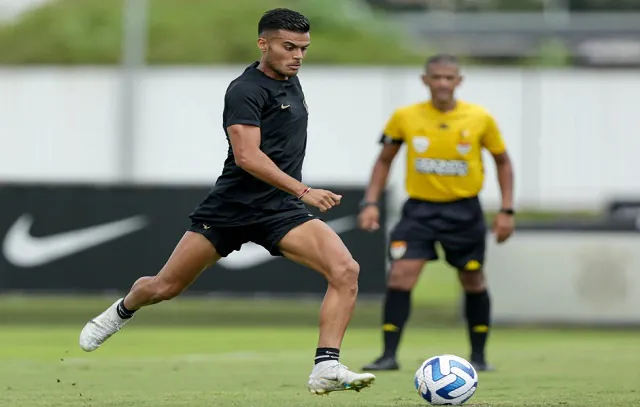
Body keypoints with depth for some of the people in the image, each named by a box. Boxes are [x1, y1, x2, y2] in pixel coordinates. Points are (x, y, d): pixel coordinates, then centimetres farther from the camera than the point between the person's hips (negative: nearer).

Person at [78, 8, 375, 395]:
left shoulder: (290, 81, 10)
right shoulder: (246, 90, -15)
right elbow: (247, 156, -27)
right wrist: (303, 190, -34)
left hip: (280, 211, 5)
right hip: (230, 208, -5)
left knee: (346, 270, -20)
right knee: (165, 287, 8)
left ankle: (326, 368, -22)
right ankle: (121, 312, 43)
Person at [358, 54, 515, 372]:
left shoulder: (480, 119, -5)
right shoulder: (405, 117, -4)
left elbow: (502, 161, 7)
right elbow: (385, 160, 9)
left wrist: (507, 210, 1)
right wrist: (371, 203, -1)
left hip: (464, 211, 0)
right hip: (419, 209, 0)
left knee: (473, 281, 7)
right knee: (400, 276, -14)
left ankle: (478, 356, 23)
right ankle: (389, 355, -10)